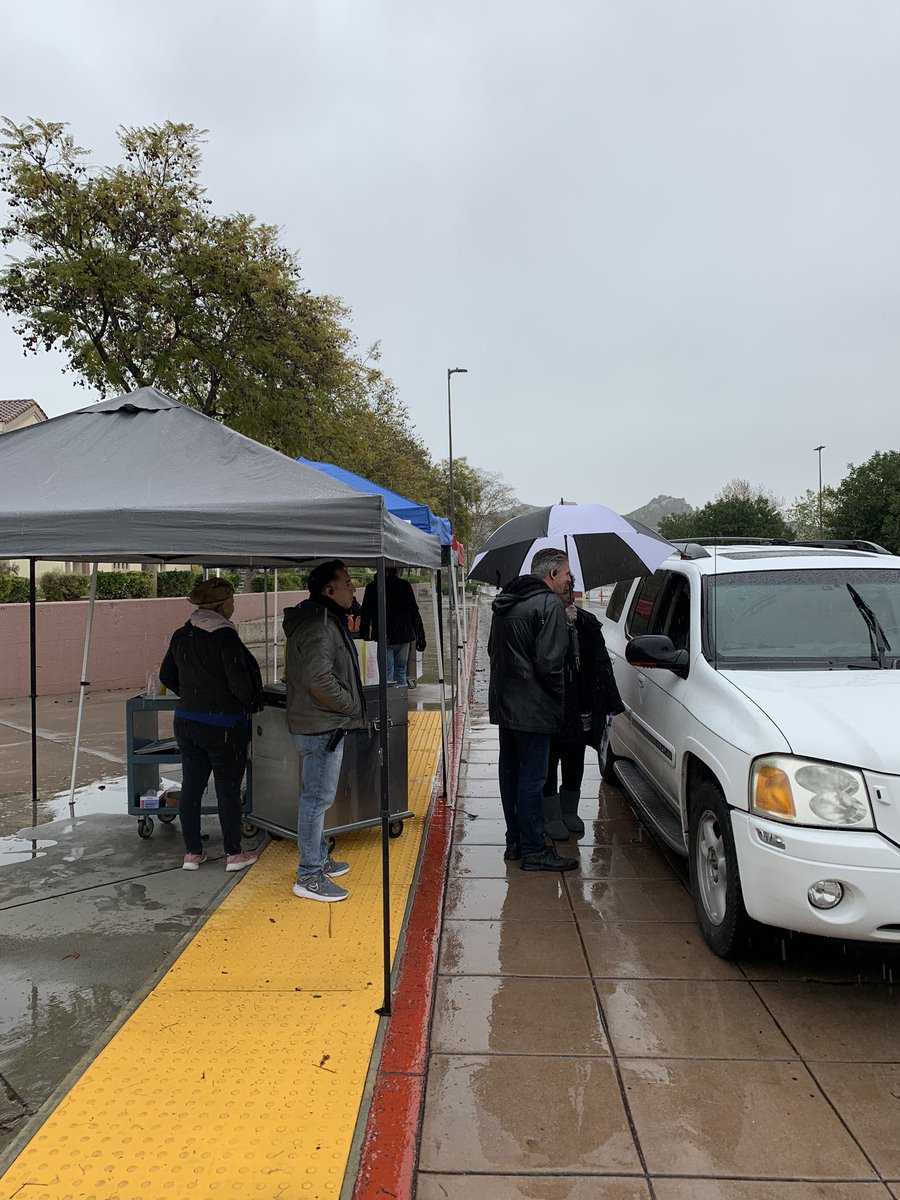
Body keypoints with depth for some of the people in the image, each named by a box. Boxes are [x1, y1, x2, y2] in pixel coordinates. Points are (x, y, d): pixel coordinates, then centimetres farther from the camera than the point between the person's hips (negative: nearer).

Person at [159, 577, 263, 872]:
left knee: (191, 787, 14)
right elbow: (241, 685, -21)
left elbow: (166, 676, 14)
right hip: (223, 728, -6)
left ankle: (192, 853, 24)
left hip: (186, 723, 6)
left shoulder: (181, 636, 3)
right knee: (228, 790, 6)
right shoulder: (226, 639, -19)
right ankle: (234, 854, 17)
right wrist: (252, 704, -1)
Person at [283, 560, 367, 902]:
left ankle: (319, 859, 35)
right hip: (322, 727, -11)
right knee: (317, 798, -3)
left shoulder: (324, 620, 14)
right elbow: (319, 679, -29)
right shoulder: (319, 626, -20)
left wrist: (350, 706, 14)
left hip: (319, 724, 11)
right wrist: (352, 706, -16)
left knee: (316, 796, 20)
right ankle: (309, 876, 5)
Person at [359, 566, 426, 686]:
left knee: (386, 673, 0)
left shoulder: (371, 587, -1)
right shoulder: (405, 585, 1)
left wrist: (364, 639, 4)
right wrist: (420, 637, 7)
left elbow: (365, 617, 0)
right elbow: (415, 612, 2)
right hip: (403, 637, 2)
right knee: (400, 672, 12)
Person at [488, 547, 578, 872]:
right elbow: (549, 662, -20)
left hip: (503, 702, 9)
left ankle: (514, 842, 26)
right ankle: (533, 850, 6)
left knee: (510, 771, 15)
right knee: (532, 777, -2)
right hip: (532, 708, -9)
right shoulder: (549, 604, -14)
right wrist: (558, 699, -5)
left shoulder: (505, 603, 15)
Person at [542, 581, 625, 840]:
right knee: (549, 764, 6)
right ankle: (551, 817, 18)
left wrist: (609, 702, 11)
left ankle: (569, 811, 33)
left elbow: (602, 663, 13)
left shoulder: (588, 624, 9)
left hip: (582, 710, 6)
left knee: (575, 765, 17)